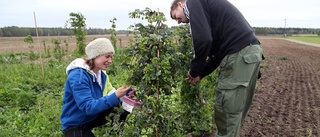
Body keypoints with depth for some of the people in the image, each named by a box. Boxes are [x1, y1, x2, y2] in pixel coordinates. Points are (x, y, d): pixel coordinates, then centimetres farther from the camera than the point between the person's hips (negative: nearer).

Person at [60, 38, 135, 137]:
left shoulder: (101, 73, -3)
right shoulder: (78, 76, -28)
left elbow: (108, 93, 1)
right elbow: (87, 107, -33)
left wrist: (124, 95, -18)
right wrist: (115, 96, -38)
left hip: (94, 116, 7)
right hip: (75, 126, -7)